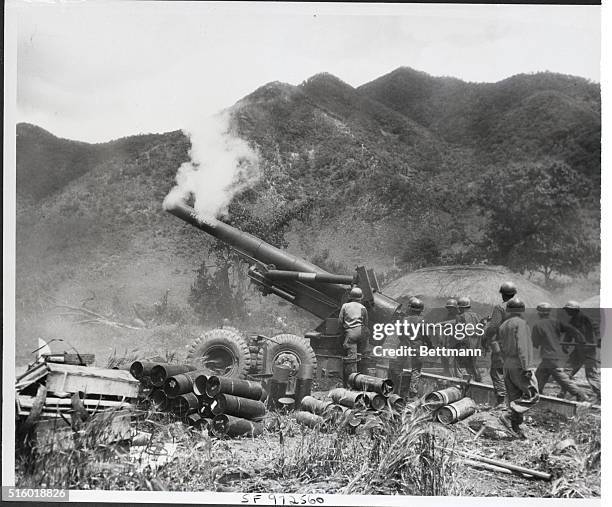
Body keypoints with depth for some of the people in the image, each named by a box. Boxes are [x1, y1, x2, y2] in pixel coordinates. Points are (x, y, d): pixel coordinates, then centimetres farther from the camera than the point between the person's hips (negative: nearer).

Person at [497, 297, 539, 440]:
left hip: (507, 366, 8)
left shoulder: (502, 326, 14)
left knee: (514, 398, 9)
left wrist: (507, 364, 20)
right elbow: (522, 347, -17)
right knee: (532, 395, -2)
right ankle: (509, 416, -13)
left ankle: (516, 428, 8)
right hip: (519, 365, -8)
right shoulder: (520, 323, -8)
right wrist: (526, 367, -18)